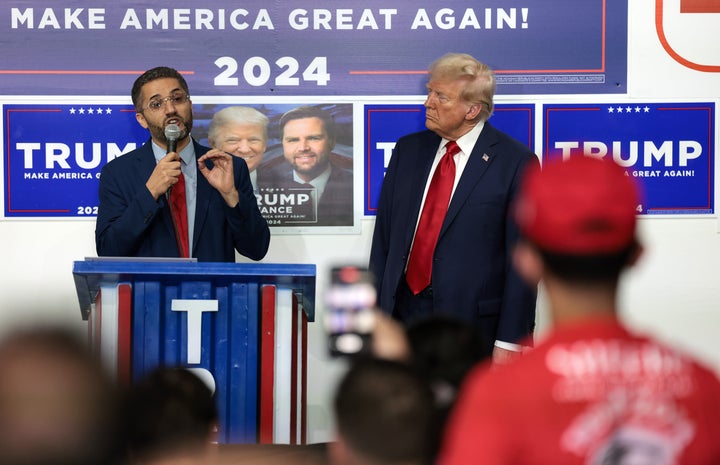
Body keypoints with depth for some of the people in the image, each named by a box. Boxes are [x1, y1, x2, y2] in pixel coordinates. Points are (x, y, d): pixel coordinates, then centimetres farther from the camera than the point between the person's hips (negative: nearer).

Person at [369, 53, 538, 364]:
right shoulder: (408, 149, 10)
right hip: (402, 312, 4)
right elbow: (383, 238, 12)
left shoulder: (515, 162, -6)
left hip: (472, 325, -4)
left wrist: (509, 342, -11)